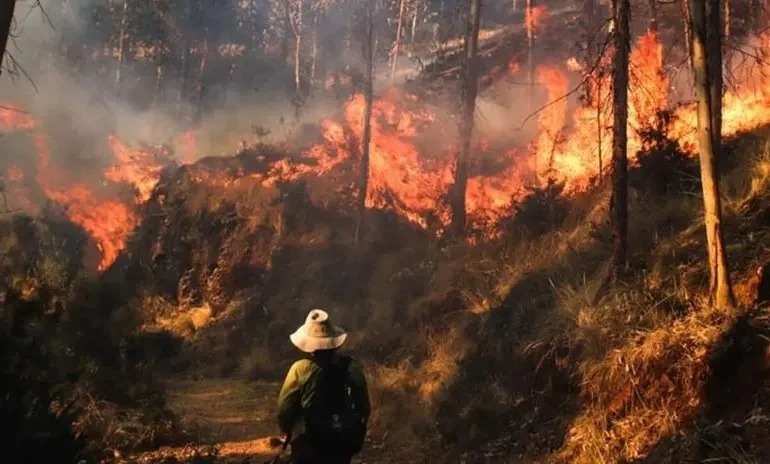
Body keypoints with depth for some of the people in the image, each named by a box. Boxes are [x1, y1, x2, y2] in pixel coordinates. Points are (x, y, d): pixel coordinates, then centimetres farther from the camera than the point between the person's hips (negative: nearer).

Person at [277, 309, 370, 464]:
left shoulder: (301, 369, -14)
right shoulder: (353, 368, -5)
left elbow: (285, 408, -7)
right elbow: (364, 408, 2)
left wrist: (288, 432, 13)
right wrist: (357, 438, 16)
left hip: (308, 441, -3)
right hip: (342, 441, 3)